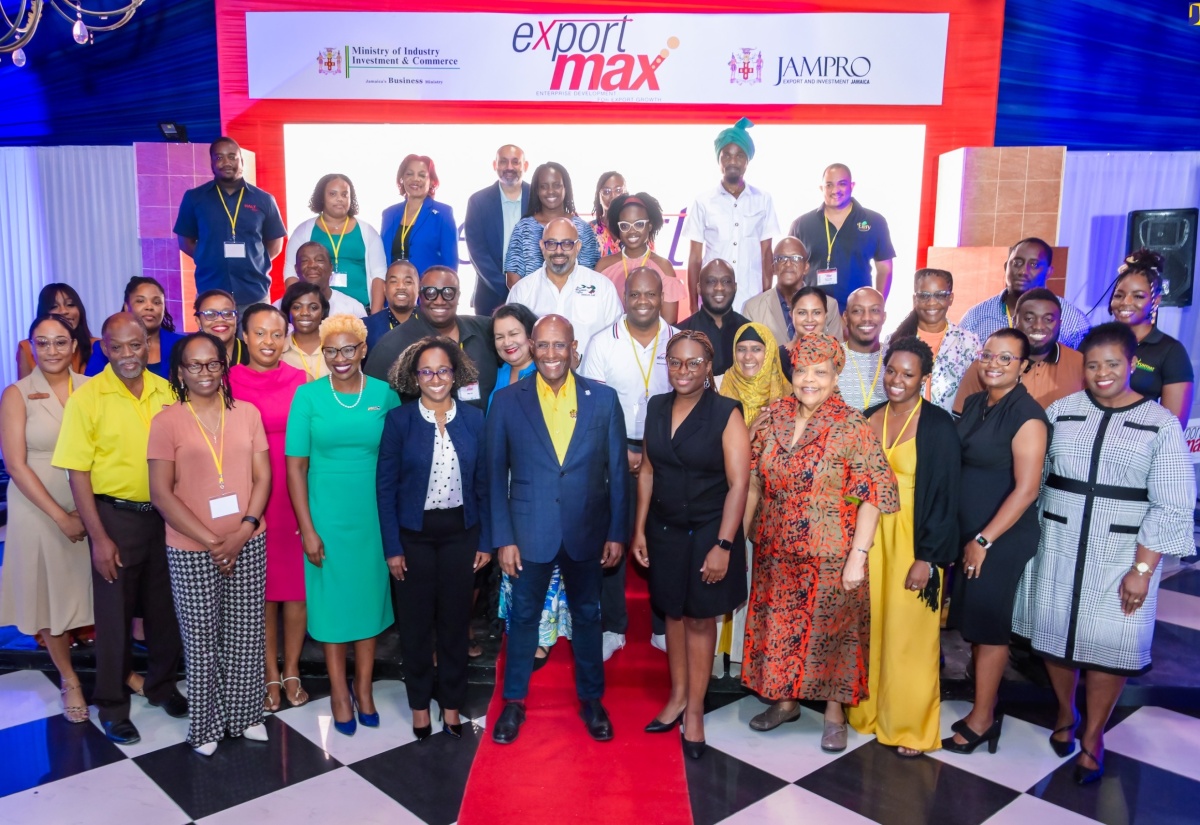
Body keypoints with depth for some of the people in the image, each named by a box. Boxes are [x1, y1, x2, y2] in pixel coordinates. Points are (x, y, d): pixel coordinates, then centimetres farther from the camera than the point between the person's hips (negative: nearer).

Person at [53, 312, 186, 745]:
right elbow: (77, 472, -10)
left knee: (165, 607, 15)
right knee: (114, 612, 8)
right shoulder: (86, 397, -10)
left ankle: (162, 685, 35)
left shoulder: (166, 391, 0)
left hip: (165, 514, 3)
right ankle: (112, 706, 24)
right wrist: (98, 536, -12)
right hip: (116, 516, -3)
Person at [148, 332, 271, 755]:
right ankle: (206, 724, 24)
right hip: (191, 550, -2)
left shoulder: (247, 414, 4)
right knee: (201, 638, 7)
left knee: (245, 636, 11)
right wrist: (211, 540, -13)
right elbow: (161, 493, -8)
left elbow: (263, 477, 3)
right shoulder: (166, 421, -4)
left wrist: (243, 530, -11)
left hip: (248, 544, 2)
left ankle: (245, 714, 28)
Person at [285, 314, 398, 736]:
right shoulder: (307, 395, -5)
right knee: (332, 600, 9)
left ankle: (364, 688, 26)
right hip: (327, 515, -1)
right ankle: (339, 691, 24)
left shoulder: (384, 394, -3)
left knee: (369, 596, 11)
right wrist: (307, 528, -8)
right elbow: (296, 466, -4)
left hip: (374, 514, 1)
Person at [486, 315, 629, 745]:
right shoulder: (507, 401, -6)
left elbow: (617, 471, -1)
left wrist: (617, 532, -2)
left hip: (586, 530, 1)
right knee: (523, 615, 13)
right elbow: (496, 475, -3)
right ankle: (514, 701, 31)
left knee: (587, 615, 16)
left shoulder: (603, 399, -5)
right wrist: (503, 538, -6)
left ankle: (591, 700, 33)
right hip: (530, 530, 0)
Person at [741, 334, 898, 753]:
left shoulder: (852, 426, -13)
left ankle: (835, 711, 30)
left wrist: (857, 556, -17)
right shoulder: (773, 418, 0)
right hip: (777, 552, 4)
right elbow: (754, 482, 7)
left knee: (830, 629, 10)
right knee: (778, 627, 15)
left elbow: (872, 495, -14)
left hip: (831, 555, -4)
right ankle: (785, 701, 36)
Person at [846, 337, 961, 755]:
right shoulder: (868, 419, 5)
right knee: (869, 627, 11)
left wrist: (928, 558, -14)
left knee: (908, 633, 3)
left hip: (914, 541, -4)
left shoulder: (938, 425, -9)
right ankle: (868, 710, 29)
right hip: (870, 536, 5)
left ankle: (911, 726, 19)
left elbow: (945, 495, -10)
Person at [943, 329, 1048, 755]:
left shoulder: (1027, 416, -15)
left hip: (1001, 539, -7)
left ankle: (981, 719, 17)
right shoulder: (974, 404, 7)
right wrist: (964, 535, 9)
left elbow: (1026, 488, -18)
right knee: (970, 620, 14)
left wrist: (984, 540, -16)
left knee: (987, 625, 3)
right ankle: (986, 699, 29)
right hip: (963, 531, 7)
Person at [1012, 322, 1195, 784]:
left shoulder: (1161, 424, -5)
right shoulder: (1061, 411, 2)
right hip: (1059, 548, 2)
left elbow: (1172, 507, -8)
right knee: (1056, 630, 11)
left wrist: (1142, 569, -13)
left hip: (1121, 555, -2)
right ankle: (1065, 713, 36)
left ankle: (1093, 736, 23)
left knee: (1110, 643, 2)